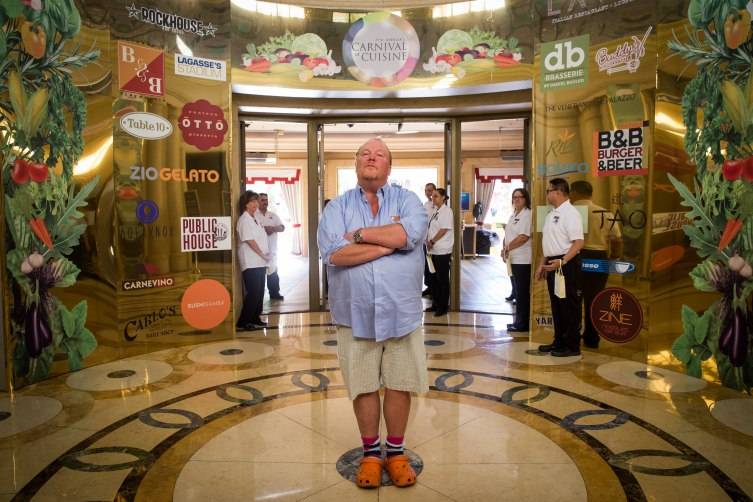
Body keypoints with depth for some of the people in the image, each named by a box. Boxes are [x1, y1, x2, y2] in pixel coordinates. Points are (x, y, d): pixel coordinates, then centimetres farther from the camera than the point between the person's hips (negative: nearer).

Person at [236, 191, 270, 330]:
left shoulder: (255, 218, 15)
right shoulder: (244, 220, -12)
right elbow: (249, 240, -18)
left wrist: (265, 254, 7)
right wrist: (262, 254, -13)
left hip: (260, 262, 9)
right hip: (251, 262, -9)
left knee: (259, 292, 12)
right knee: (253, 293, -10)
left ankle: (255, 318, 21)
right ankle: (242, 322, -4)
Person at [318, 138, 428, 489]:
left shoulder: (407, 199, 4)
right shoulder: (337, 206, 3)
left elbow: (411, 234, -19)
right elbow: (334, 253, -16)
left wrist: (360, 234, -11)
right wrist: (390, 243, -14)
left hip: (401, 312, 0)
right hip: (356, 314, 0)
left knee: (399, 385, 11)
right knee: (363, 386, 11)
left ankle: (396, 452, 30)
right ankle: (370, 453, 31)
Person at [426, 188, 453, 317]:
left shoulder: (446, 211, -11)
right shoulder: (436, 211, 14)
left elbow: (444, 230, -18)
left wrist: (432, 242, -15)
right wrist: (428, 241, 1)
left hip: (442, 251, -9)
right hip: (434, 250, 9)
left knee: (443, 279, -1)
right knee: (434, 278, 14)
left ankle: (443, 307, 7)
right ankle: (436, 304, 24)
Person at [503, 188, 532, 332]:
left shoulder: (527, 215, -11)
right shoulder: (514, 215, 17)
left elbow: (523, 237, -20)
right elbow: (508, 234, 19)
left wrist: (507, 248, -13)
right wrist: (505, 249, 2)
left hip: (522, 260, -9)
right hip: (513, 258, 9)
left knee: (522, 292, -3)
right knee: (518, 291, 13)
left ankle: (522, 323, 4)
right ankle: (519, 322, 21)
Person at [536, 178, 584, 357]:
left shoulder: (570, 213, -13)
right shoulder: (552, 214, 15)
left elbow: (578, 242, -20)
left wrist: (562, 262, -28)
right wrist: (542, 264, 19)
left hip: (566, 264, -9)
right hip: (552, 264, 9)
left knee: (569, 306, -1)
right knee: (556, 305, 14)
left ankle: (572, 346, 7)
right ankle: (559, 342, 24)